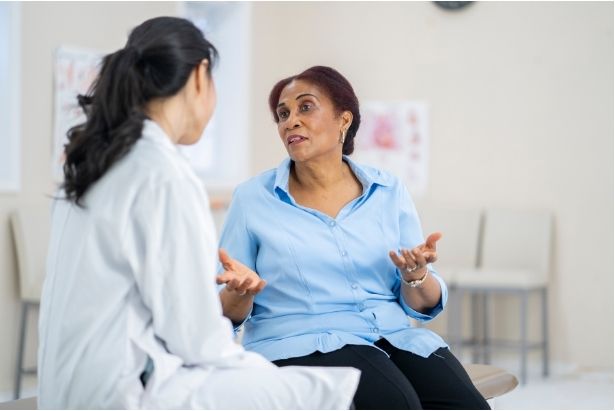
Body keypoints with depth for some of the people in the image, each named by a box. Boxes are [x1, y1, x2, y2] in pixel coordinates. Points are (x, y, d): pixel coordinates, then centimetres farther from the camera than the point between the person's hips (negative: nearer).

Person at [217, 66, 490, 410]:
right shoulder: (253, 198, 4)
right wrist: (242, 291, -17)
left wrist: (416, 275, -11)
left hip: (395, 337, 3)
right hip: (301, 343, -3)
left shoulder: (390, 191, 10)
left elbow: (425, 306, 12)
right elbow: (226, 314, 6)